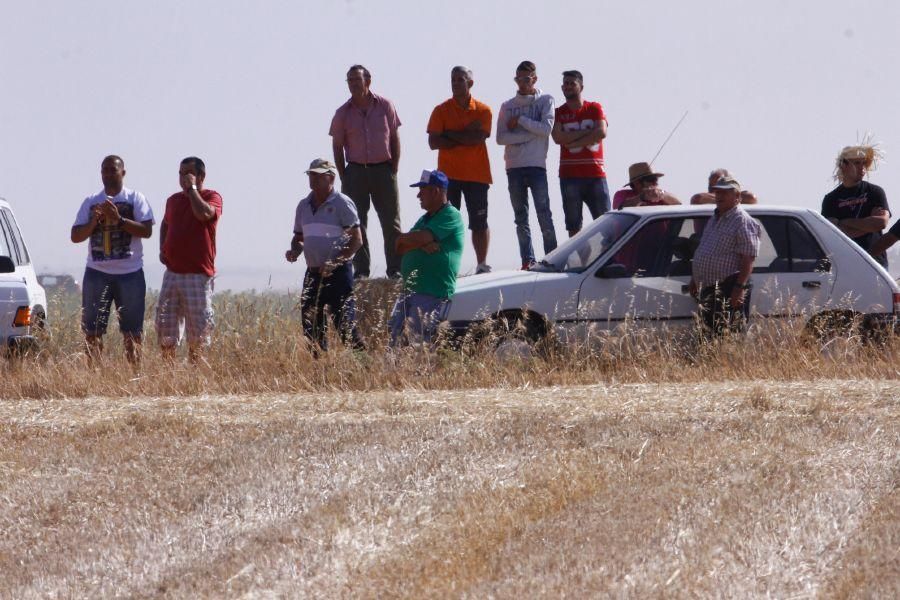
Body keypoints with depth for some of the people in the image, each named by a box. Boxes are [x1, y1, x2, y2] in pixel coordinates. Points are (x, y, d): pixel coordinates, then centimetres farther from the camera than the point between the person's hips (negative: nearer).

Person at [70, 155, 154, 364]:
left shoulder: (135, 198, 3)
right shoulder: (90, 202, 11)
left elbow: (147, 230, -8)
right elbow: (75, 236, 7)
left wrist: (119, 219, -17)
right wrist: (95, 221, -10)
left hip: (130, 272, -2)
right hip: (97, 272, 2)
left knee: (132, 331, 0)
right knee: (92, 331, -1)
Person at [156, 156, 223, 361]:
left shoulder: (211, 197, -3)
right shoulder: (173, 200, 15)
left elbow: (204, 213, -25)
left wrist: (192, 188, -14)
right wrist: (162, 249, 16)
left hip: (198, 275, -6)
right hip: (172, 273, 6)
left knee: (198, 334, -2)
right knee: (165, 328, 4)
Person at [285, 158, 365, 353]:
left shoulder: (341, 203, -7)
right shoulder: (304, 205, 13)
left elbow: (357, 240, -10)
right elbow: (298, 237, 23)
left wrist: (335, 262, -20)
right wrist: (294, 250, 0)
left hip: (338, 273, -7)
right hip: (313, 274, 7)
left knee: (345, 325, -12)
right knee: (311, 327, 5)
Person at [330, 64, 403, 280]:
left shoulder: (385, 106, 1)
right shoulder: (343, 113, 2)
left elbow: (394, 138, 6)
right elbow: (337, 147, 5)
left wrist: (394, 169, 0)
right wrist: (343, 177, -2)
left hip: (383, 168, 0)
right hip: (355, 171, 0)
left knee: (391, 221, 0)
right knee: (357, 223, -1)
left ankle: (395, 269, 4)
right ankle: (360, 269, 4)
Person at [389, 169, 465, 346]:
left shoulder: (451, 216, -4)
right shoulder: (425, 219, 25)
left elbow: (422, 237, -16)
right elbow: (400, 248, 13)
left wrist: (405, 239, 5)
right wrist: (422, 244, -7)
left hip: (433, 294, -9)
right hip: (410, 291, 9)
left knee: (414, 340, -17)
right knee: (396, 340, 0)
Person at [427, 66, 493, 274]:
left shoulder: (483, 110, 3)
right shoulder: (441, 110, 4)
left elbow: (479, 137, -12)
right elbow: (433, 142, -6)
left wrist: (450, 134, -9)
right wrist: (465, 137, -9)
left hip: (477, 175, 0)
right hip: (449, 175, 0)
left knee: (479, 223, 3)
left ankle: (482, 264, 8)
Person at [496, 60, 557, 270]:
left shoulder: (545, 100, 6)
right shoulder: (508, 106, 12)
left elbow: (546, 128, -9)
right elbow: (501, 137, -1)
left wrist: (520, 121, -6)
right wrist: (531, 134, -8)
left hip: (537, 166, -3)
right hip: (514, 167, 3)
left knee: (544, 215, -8)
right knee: (521, 219, 3)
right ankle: (527, 260, 5)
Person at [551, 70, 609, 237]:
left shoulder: (595, 109, 10)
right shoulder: (558, 113, 10)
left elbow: (601, 132, -7)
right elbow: (558, 137, -8)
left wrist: (573, 142, -7)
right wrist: (588, 132, -8)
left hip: (595, 174, 0)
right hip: (570, 176, 0)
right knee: (573, 226, -2)